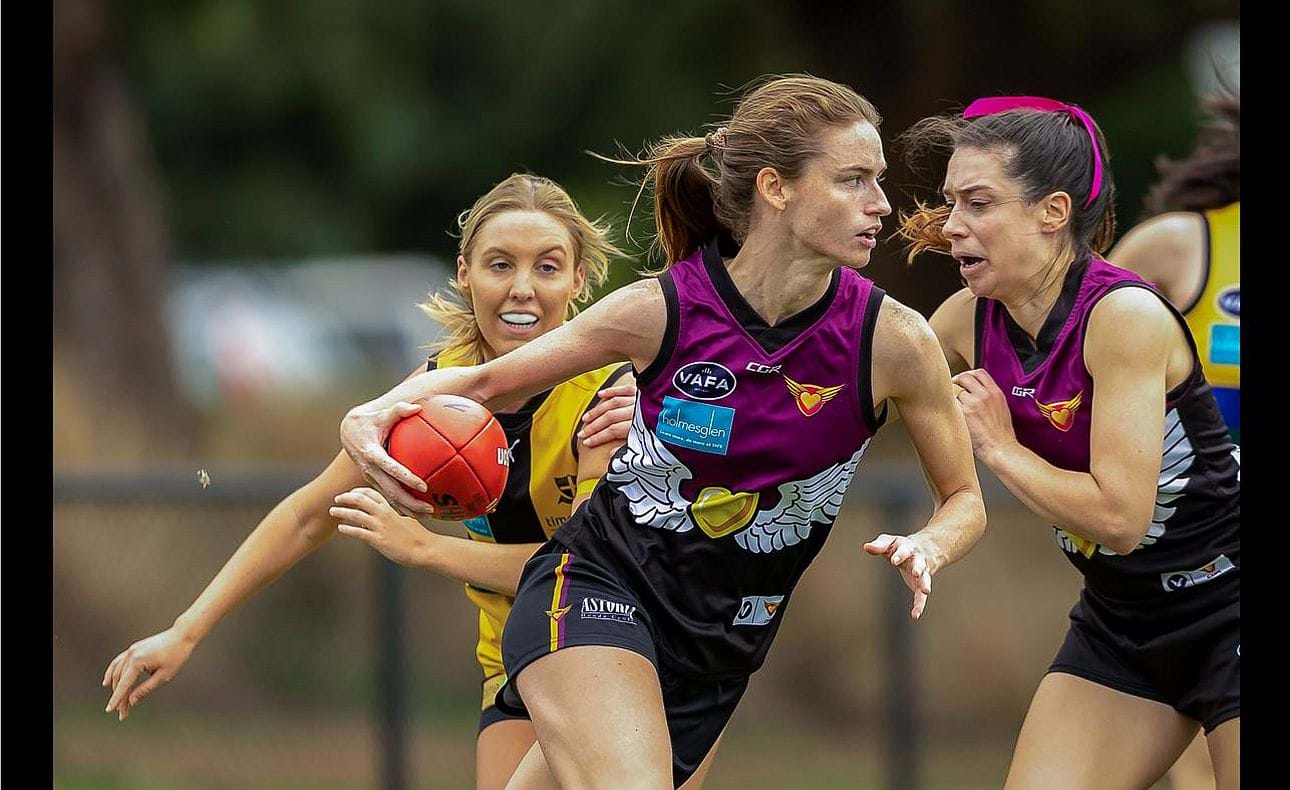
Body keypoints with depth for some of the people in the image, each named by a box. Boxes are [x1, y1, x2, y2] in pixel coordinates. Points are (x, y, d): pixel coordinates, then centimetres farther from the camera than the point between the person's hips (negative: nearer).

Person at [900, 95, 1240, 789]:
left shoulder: (1124, 316, -23)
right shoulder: (969, 320, -3)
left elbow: (1118, 516, -27)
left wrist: (998, 447, -17)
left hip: (1225, 608, -7)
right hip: (1121, 624, 7)